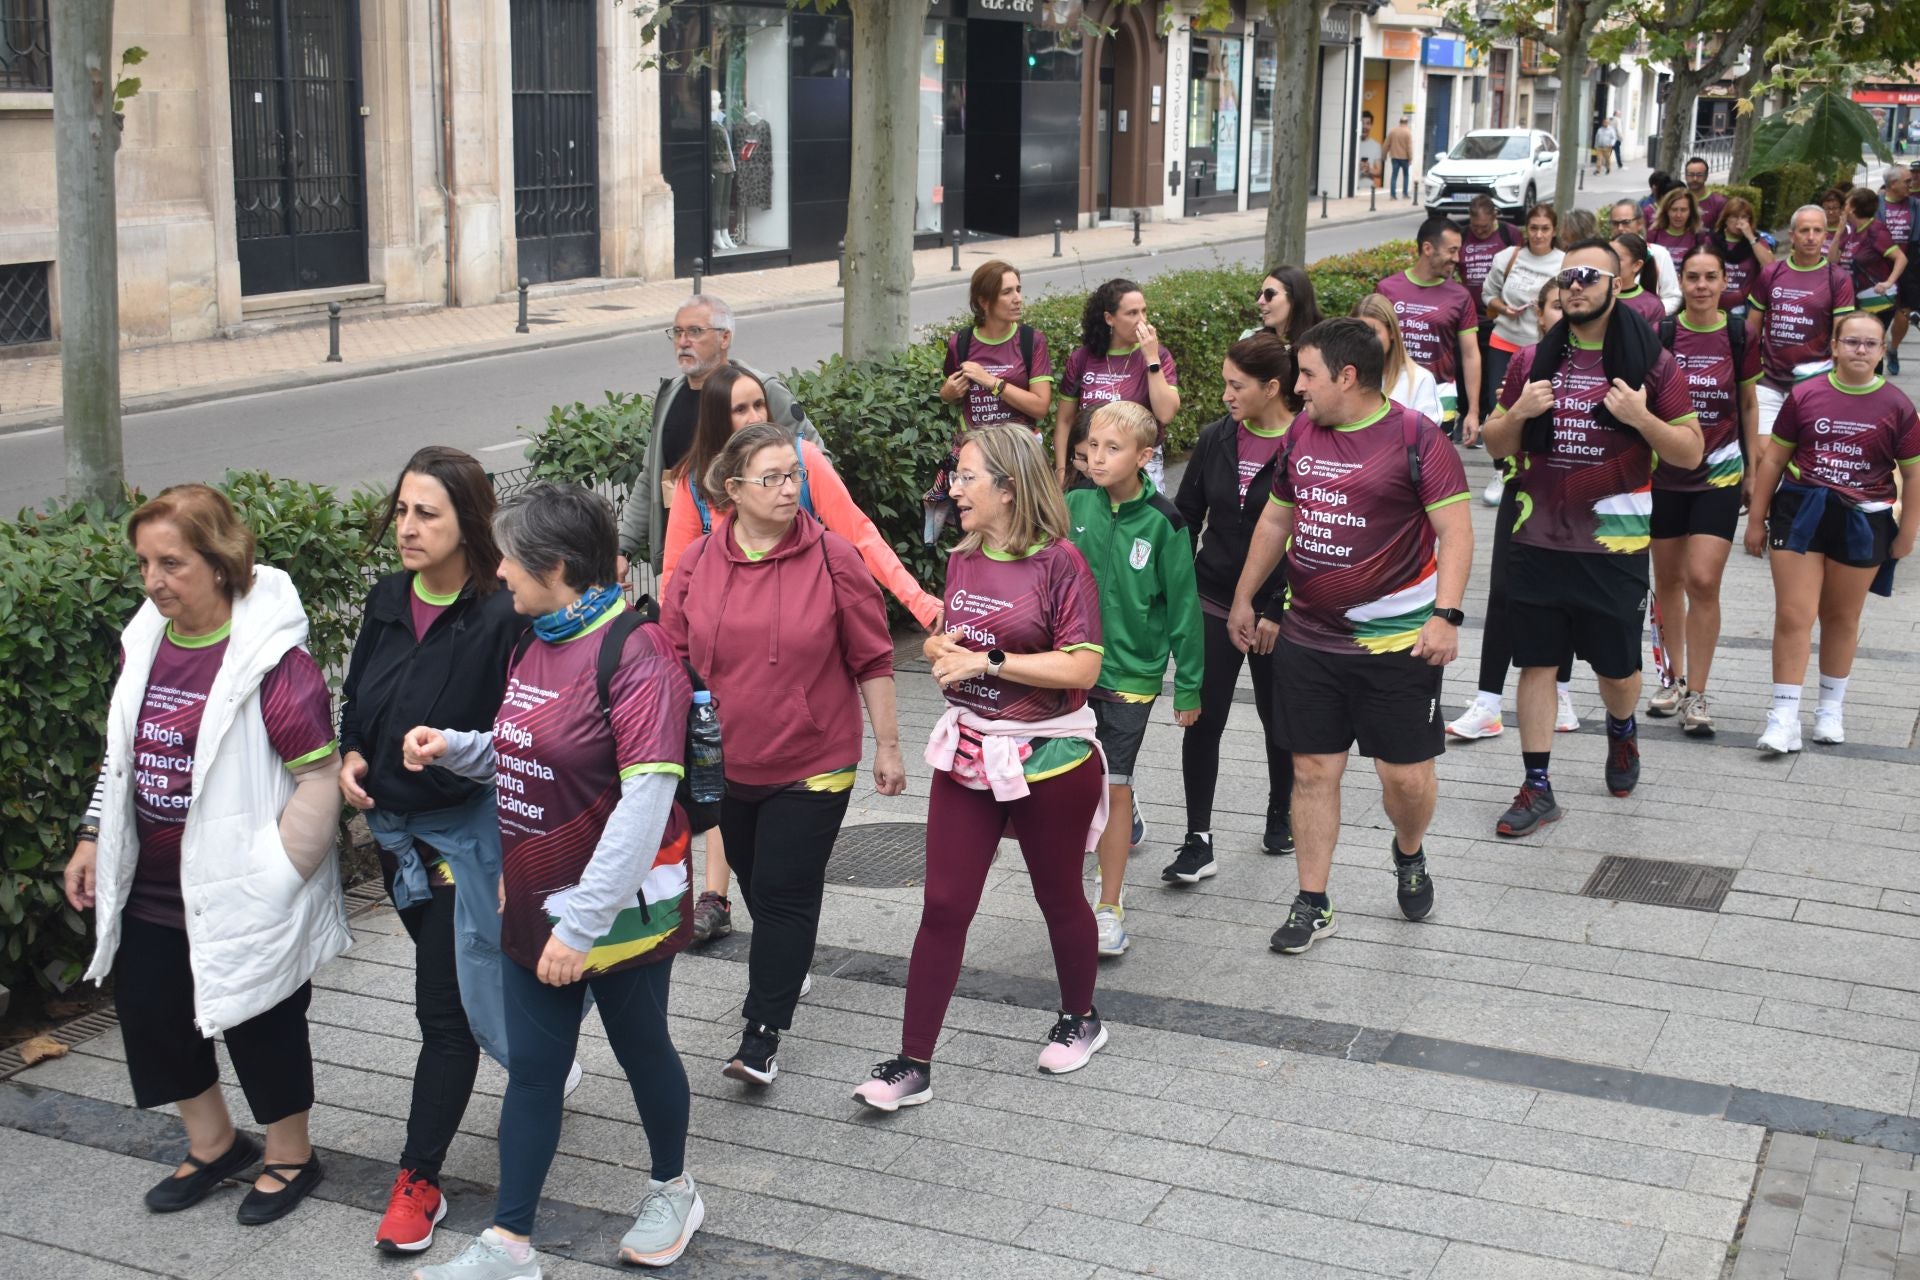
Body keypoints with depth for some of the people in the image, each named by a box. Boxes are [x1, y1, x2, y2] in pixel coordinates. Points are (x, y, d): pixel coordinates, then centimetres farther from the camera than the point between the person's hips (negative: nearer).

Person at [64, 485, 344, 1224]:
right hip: (150, 888, 8)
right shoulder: (144, 641, 3)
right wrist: (93, 839, 13)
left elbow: (319, 776, -20)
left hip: (237, 894, -7)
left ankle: (290, 1158, 33)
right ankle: (213, 1146, 39)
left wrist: (269, 878, -18)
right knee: (150, 1014, 17)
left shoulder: (269, 655, -21)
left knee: (261, 1026, 9)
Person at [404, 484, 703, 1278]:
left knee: (640, 1048, 14)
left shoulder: (632, 653, -21)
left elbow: (647, 800, -26)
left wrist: (584, 924, -25)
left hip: (619, 907, -7)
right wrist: (453, 748, -4)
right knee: (531, 1069, 11)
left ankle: (673, 1193, 37)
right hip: (536, 900, 7)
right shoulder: (534, 644, 4)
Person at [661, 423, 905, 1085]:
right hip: (725, 762, 4)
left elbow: (872, 660, -3)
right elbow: (673, 659, 7)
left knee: (785, 892, -4)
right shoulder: (697, 564, -2)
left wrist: (887, 745, 0)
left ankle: (762, 1035, 2)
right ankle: (787, 970, 45)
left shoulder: (831, 557, -10)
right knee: (754, 880, 20)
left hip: (811, 765, -4)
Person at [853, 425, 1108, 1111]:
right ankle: (913, 1063, 6)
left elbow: (1082, 667, -20)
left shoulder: (1060, 563, -15)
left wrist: (987, 661, -21)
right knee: (943, 906, 2)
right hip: (967, 753, 5)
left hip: (1048, 759, -5)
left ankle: (1080, 1019, 39)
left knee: (1058, 898, 14)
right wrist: (942, 648, -5)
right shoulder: (962, 559, 5)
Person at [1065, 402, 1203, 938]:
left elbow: (1183, 606, -5)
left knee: (1112, 788, 1)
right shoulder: (1075, 507, -3)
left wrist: (1189, 686, -2)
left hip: (1131, 672, -3)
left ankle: (1110, 907, 11)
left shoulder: (1162, 523, -11)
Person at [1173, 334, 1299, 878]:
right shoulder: (1214, 440, 1)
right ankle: (1198, 838, 6)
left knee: (1278, 719, 13)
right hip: (1213, 606, 3)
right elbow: (1185, 518, 9)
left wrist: (1278, 612, -13)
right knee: (1203, 721, -2)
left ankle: (1281, 818, 35)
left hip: (1277, 611, -3)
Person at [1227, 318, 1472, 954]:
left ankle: (1409, 854, 33)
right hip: (1308, 637, 5)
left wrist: (1446, 614, -22)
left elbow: (1455, 531, -12)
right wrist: (1243, 598, 22)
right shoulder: (1301, 432, 8)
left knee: (1406, 774, 0)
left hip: (1397, 639, -5)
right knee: (1312, 770, 6)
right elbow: (1275, 520, 19)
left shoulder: (1415, 437, -10)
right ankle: (1312, 904, 17)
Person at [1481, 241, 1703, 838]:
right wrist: (1519, 413, -9)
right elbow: (1497, 446, 12)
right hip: (1538, 538, 2)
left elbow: (1690, 453, -1)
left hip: (1614, 542, -2)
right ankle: (1537, 788, 12)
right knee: (1537, 662, 4)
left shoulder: (1651, 362, -2)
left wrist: (1641, 417, -18)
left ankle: (1622, 732, 42)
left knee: (1617, 667, 9)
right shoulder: (1533, 361, 6)